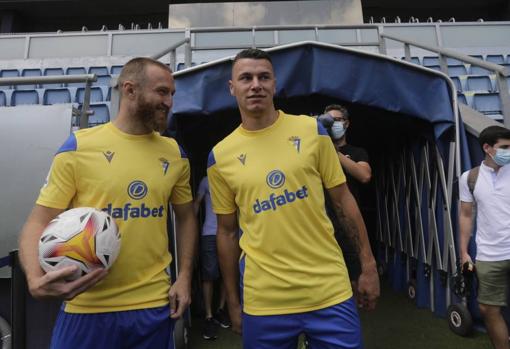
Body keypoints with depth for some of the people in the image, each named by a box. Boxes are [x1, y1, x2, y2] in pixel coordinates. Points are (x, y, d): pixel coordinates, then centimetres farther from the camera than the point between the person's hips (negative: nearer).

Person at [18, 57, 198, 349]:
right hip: (87, 306, -2)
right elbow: (39, 222, -4)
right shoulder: (78, 147, -7)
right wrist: (36, 278, -22)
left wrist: (185, 276, 1)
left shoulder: (175, 154, 1)